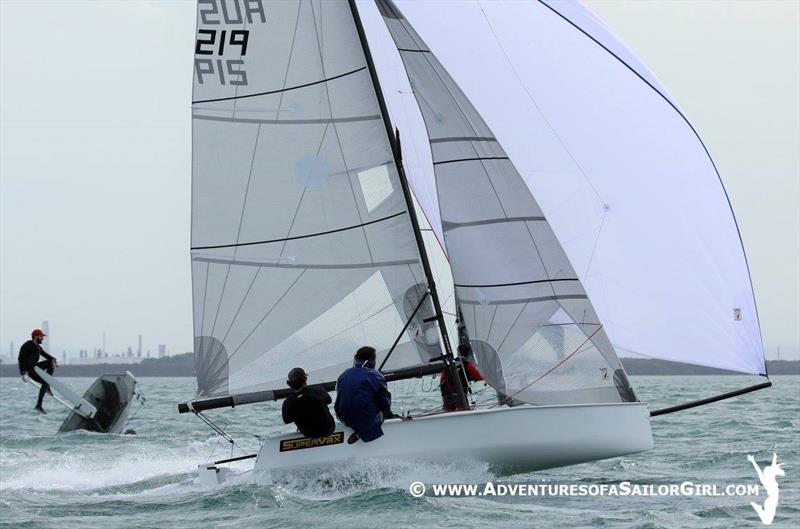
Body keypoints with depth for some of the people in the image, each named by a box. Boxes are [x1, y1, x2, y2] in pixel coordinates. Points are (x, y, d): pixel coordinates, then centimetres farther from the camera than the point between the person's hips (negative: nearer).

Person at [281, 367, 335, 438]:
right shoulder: (318, 392, -27)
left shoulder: (288, 403, -24)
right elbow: (328, 400, -2)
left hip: (309, 434, 1)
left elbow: (286, 420, -4)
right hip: (328, 430, -1)